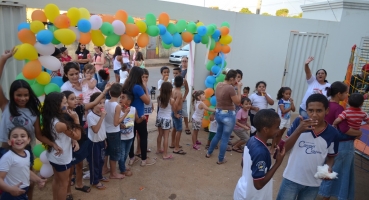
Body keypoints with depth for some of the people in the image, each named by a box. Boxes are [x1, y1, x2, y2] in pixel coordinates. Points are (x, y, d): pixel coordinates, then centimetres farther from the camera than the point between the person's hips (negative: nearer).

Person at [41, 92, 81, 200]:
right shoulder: (60, 124, -32)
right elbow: (77, 136, -19)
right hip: (62, 157, -9)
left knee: (57, 180, 25)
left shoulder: (50, 119, -5)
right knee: (64, 182, 11)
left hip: (54, 155, 9)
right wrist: (76, 119, -19)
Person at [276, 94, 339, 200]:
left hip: (313, 183, 2)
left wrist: (329, 167, -16)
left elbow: (331, 156, 5)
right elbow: (284, 148, -12)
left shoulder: (332, 133, -9)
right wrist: (298, 130, -25)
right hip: (292, 178, -1)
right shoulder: (299, 122, -13)